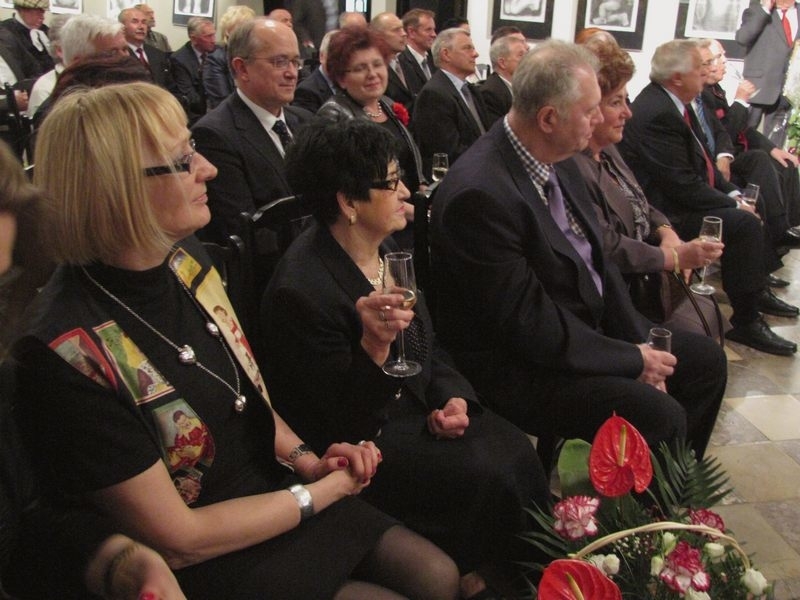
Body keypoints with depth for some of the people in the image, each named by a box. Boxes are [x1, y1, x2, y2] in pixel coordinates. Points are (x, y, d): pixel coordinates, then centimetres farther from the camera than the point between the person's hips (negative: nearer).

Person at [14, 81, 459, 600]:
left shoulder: (188, 259, -6)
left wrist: (305, 458, -5)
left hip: (273, 487, 7)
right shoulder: (69, 352, -30)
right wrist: (323, 491, -13)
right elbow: (178, 539, -22)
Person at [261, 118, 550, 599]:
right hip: (362, 438, -7)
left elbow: (429, 348, 13)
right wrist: (373, 347, -38)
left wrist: (454, 397, -7)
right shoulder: (300, 289, -25)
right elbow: (339, 419, -21)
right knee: (485, 476, -19)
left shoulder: (387, 250, 1)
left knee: (516, 451, -10)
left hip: (415, 407, 8)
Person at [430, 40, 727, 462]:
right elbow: (527, 323, -25)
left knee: (705, 359, 12)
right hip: (516, 368, -9)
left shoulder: (557, 160, 2)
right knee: (659, 415, -23)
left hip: (588, 328, 10)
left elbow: (598, 261, 8)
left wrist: (640, 347, -4)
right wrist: (633, 359, -16)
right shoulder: (480, 194, -27)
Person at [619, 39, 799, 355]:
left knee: (750, 209, 16)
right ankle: (745, 322, -10)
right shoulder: (657, 115, -25)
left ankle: (756, 291, 31)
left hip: (675, 199, 11)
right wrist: (734, 207, -14)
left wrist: (733, 194, 3)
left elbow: (700, 161, 14)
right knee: (743, 223, -21)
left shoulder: (669, 103, 7)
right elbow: (683, 187, -24)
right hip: (662, 214, -11)